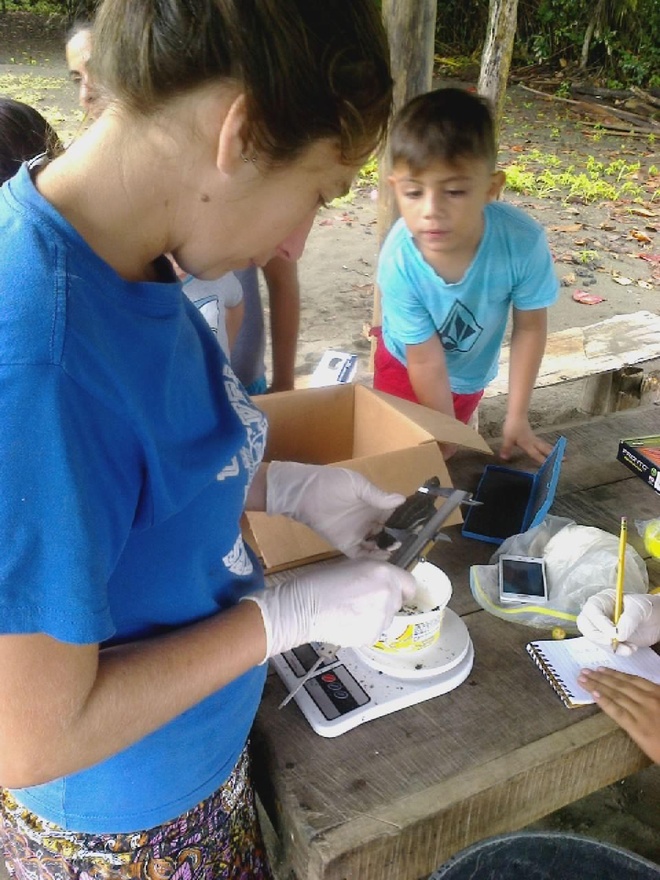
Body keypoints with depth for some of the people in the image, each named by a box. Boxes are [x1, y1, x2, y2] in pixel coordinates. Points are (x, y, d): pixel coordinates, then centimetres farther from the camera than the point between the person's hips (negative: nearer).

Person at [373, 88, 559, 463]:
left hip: (471, 372, 2)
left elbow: (530, 326, -17)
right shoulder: (399, 261, -37)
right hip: (405, 364, -2)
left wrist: (517, 416, -14)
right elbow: (426, 360, -26)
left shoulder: (523, 241, -35)